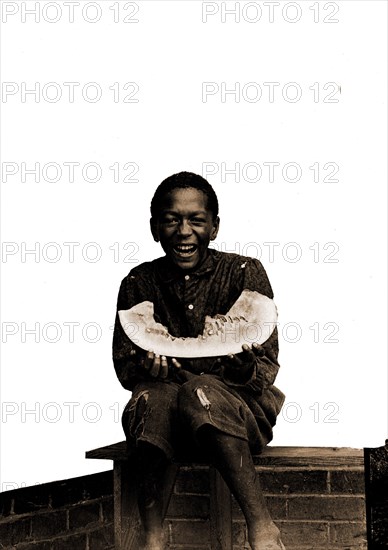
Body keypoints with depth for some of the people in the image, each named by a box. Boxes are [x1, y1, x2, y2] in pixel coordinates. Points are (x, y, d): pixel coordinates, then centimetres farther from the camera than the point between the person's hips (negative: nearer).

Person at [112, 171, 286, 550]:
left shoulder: (244, 273, -4)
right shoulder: (139, 284, 3)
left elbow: (268, 370, -6)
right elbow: (124, 368, 2)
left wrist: (244, 367, -31)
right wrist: (147, 369, -23)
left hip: (239, 410, -2)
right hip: (164, 412, 2)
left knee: (200, 391, -35)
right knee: (153, 395, -33)